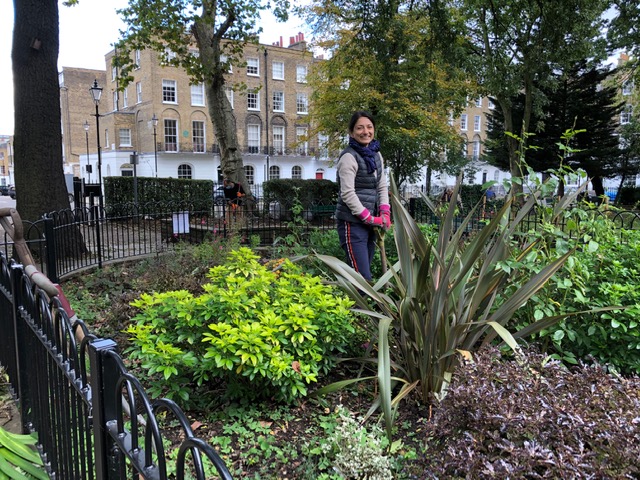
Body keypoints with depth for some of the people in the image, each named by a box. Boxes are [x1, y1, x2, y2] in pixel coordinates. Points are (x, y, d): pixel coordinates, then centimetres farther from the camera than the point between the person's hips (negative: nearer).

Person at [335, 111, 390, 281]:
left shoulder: (376, 155, 12)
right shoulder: (349, 157, -11)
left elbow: (382, 187, 12)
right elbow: (347, 193, -17)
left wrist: (385, 214, -2)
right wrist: (370, 218, -15)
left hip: (370, 223, 8)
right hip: (353, 223, -8)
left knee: (364, 273, 13)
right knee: (362, 276, -11)